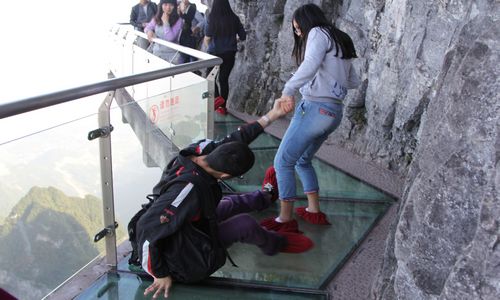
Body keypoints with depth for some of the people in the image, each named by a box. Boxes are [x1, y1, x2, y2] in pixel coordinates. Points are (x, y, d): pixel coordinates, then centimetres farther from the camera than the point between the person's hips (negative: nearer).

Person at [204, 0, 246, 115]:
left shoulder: (213, 18, -13)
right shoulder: (234, 18, -2)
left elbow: (207, 38, -16)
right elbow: (243, 36, 2)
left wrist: (208, 45, 6)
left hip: (215, 52, -3)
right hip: (230, 53, 4)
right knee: (224, 79, 15)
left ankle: (217, 98, -10)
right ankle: (222, 107, 18)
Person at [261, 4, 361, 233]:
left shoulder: (318, 33, -1)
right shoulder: (340, 41, 24)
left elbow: (311, 64, -23)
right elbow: (354, 82, 24)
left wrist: (288, 89, -26)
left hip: (315, 108, -9)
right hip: (334, 112, 9)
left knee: (283, 162, -3)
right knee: (302, 161, 22)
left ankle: (286, 220, 0)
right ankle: (314, 212, 23)